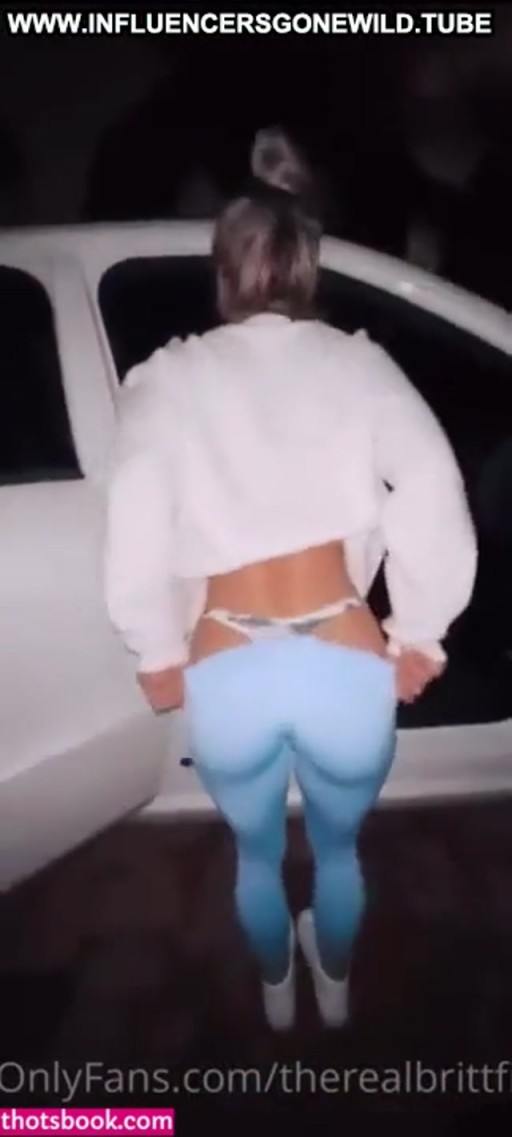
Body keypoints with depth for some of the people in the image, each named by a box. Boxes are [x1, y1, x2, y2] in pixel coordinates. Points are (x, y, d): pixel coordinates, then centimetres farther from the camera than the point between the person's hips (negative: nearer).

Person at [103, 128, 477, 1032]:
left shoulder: (167, 379, 2)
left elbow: (135, 533, -10)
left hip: (226, 674, 0)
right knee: (338, 846, 32)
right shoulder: (358, 363, 3)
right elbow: (435, 498, -10)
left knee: (257, 852, 31)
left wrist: (158, 656, 5)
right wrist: (419, 638, 2)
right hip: (347, 666, 0)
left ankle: (276, 993, 58)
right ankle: (335, 987, 58)